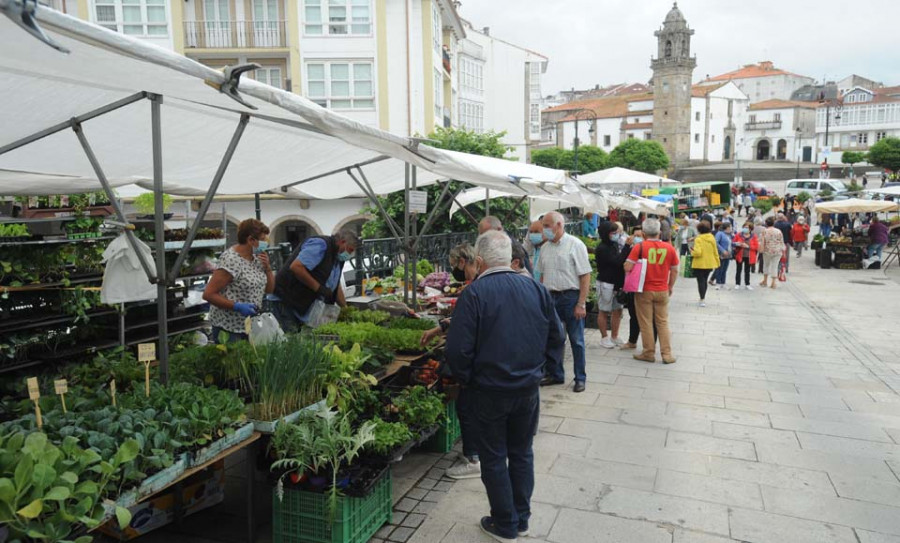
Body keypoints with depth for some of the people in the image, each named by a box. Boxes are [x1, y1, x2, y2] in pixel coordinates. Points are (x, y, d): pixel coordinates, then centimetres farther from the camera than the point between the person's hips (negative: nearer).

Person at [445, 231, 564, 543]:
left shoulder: (474, 293, -17)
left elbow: (459, 350, -20)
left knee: (494, 459, 13)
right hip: (529, 388, 4)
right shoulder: (537, 289, -3)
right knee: (522, 454, 21)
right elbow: (556, 339, 3)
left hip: (489, 391, -4)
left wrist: (467, 380, -3)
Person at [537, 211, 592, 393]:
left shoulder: (575, 245, -9)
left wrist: (581, 304, -16)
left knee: (576, 340, 4)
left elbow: (585, 276, -11)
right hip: (550, 297, 6)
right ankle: (555, 374, 26)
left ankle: (580, 378, 16)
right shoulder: (545, 247, 9)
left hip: (571, 296, -5)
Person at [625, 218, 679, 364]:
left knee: (646, 323, 7)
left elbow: (627, 268, -14)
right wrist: (670, 287, 19)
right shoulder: (669, 248, -2)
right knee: (663, 322, 12)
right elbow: (674, 271, 6)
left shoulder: (640, 247, -11)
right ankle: (667, 354, 12)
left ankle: (649, 353, 14)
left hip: (644, 291, -3)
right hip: (662, 291, 3)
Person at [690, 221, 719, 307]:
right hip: (710, 264, 5)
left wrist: (692, 252, -3)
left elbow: (698, 252, -24)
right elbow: (715, 252, 6)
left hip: (700, 264, -5)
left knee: (700, 281, 2)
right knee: (705, 280, 20)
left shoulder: (698, 239, -16)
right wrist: (717, 262, 15)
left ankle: (702, 300, -3)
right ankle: (703, 298, 31)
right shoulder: (712, 238, 1)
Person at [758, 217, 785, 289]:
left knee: (766, 265, 17)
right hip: (777, 251, 1)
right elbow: (782, 242, 2)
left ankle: (765, 281, 22)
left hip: (767, 251, -1)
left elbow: (761, 242, -6)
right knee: (775, 266, 4)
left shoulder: (764, 232, -6)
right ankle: (773, 282, 3)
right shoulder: (778, 231, -2)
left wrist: (761, 249, 5)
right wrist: (783, 250, 10)